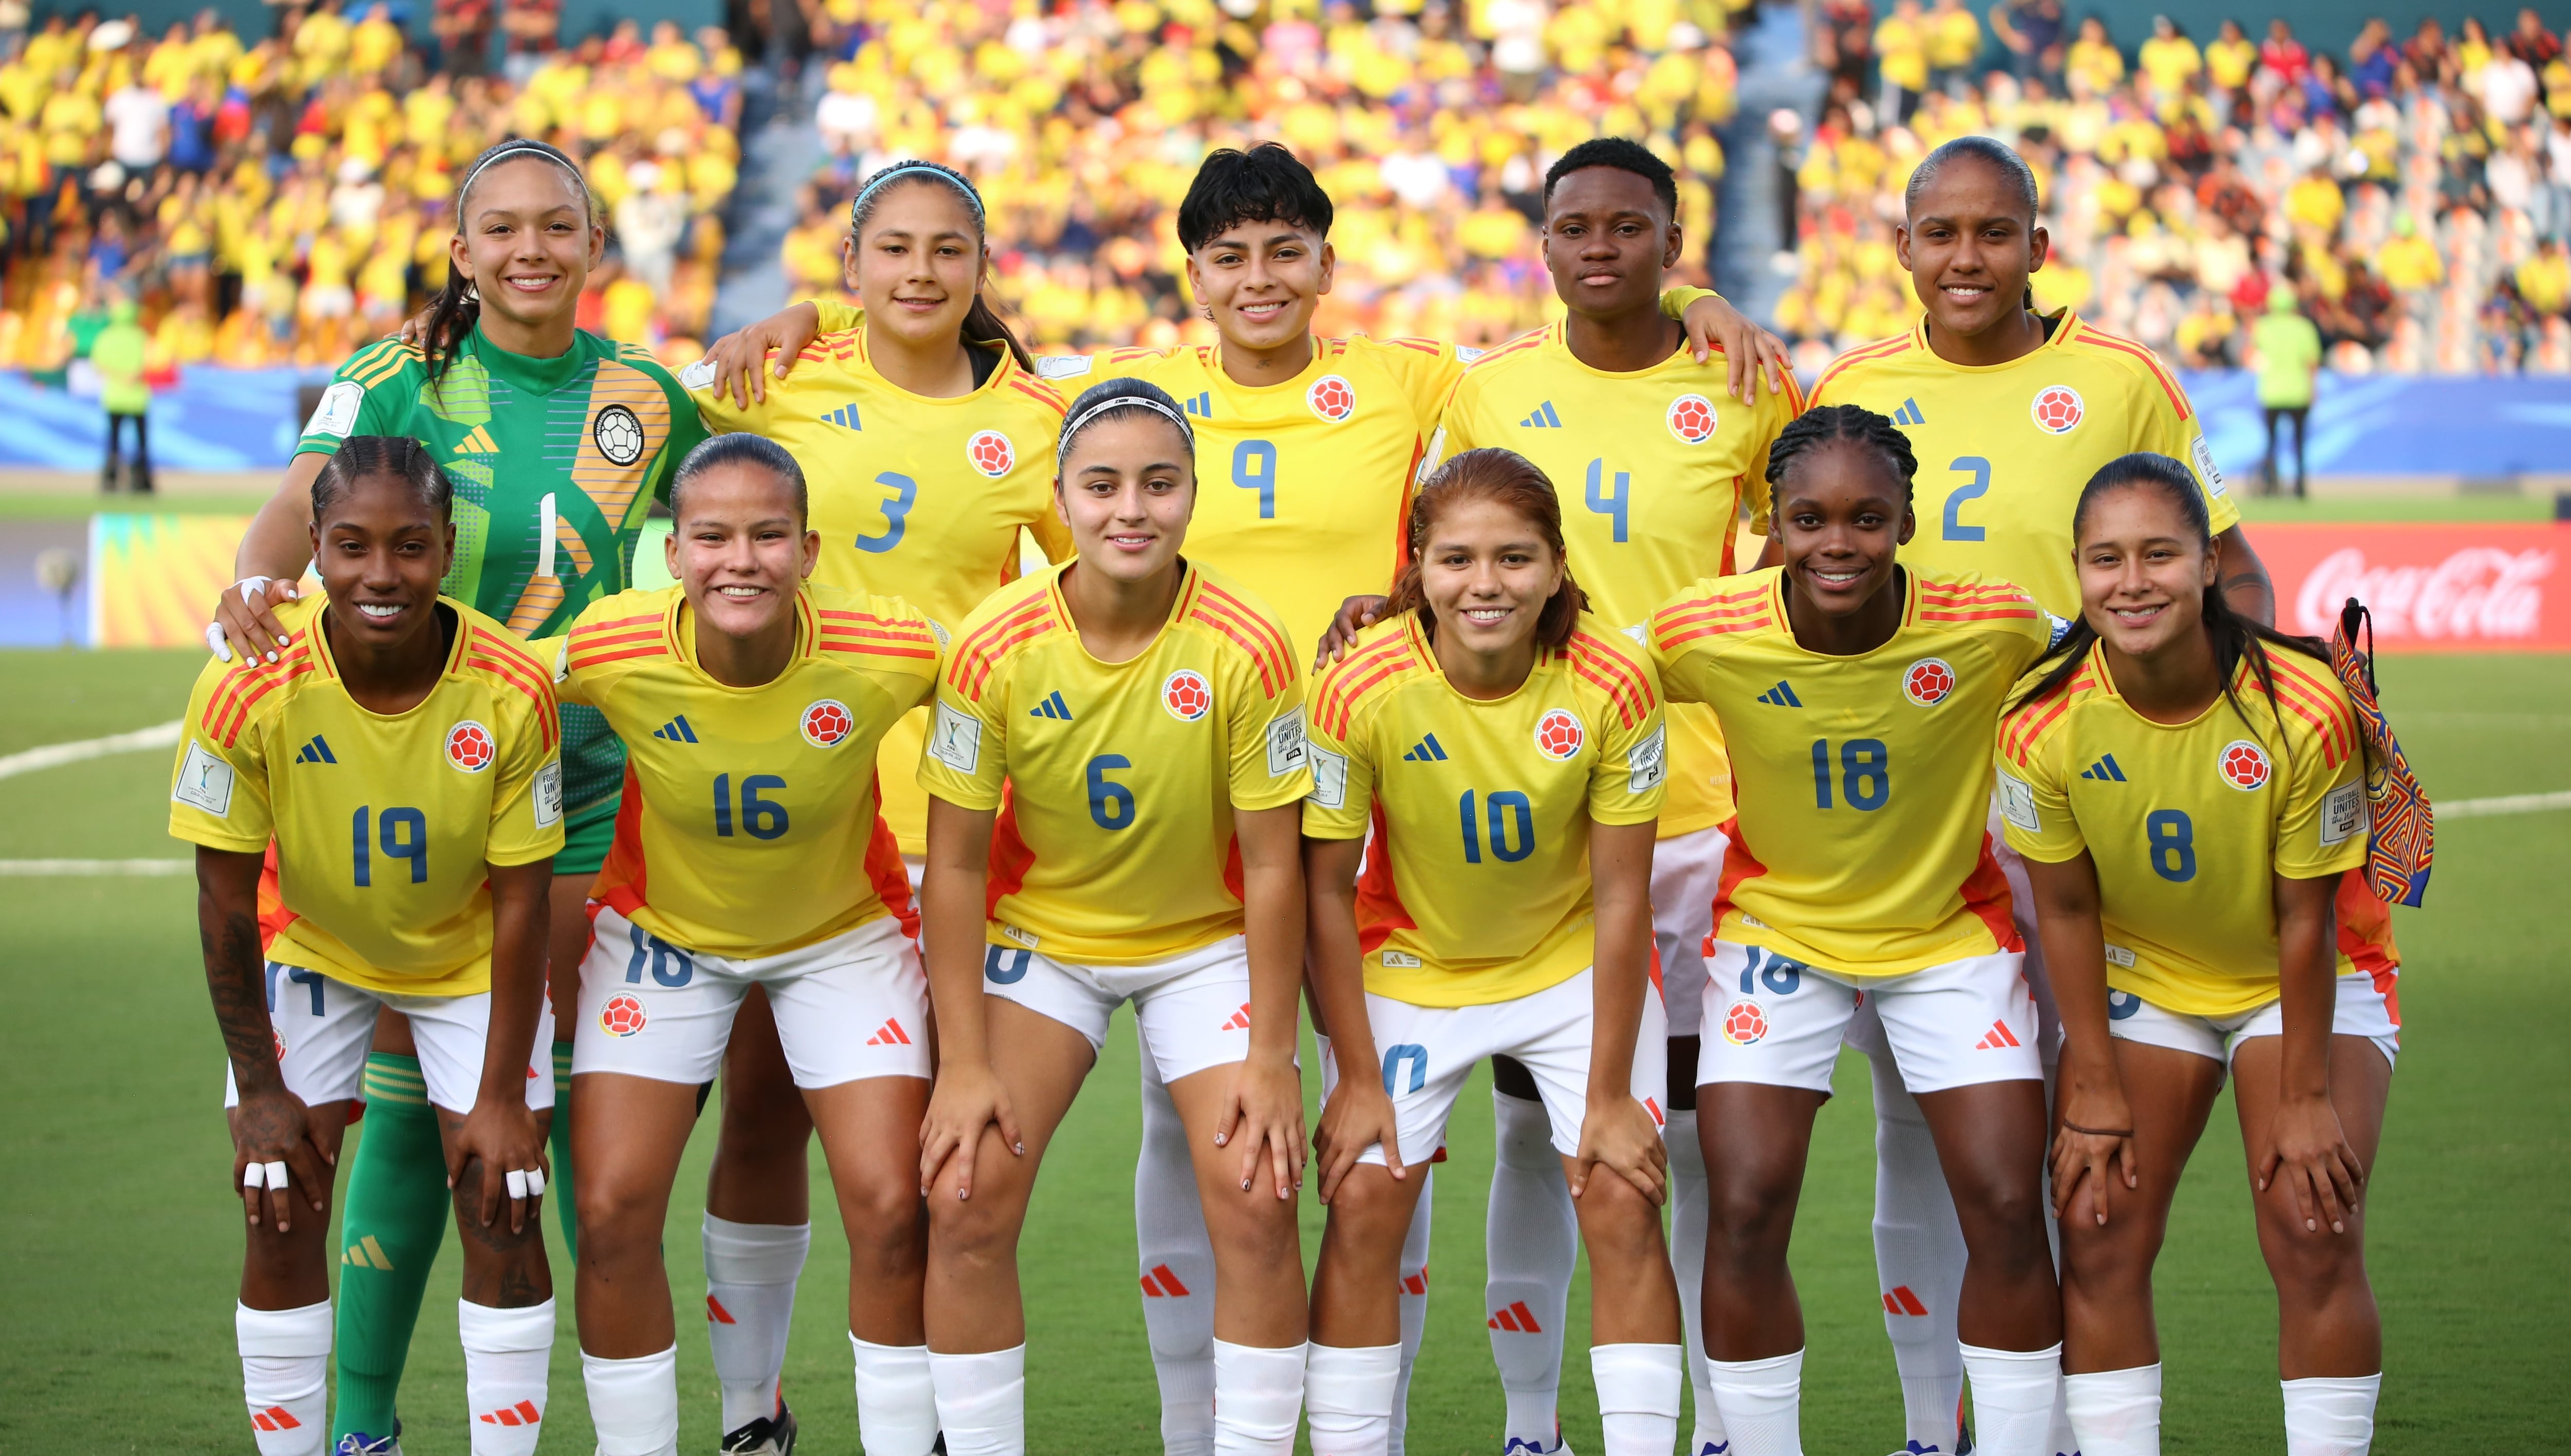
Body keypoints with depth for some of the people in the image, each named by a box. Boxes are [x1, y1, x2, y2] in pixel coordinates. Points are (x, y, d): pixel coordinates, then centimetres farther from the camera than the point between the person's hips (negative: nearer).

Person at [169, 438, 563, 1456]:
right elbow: (226, 898, -16)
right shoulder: (249, 687, -29)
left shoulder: (513, 690, -29)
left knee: (503, 1212, -5)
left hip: (470, 959, 0)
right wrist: (259, 1089, -12)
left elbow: (519, 903, -17)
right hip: (310, 951, 0)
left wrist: (501, 1094, -14)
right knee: (280, 1219, -5)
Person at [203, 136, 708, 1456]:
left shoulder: (645, 398, 5)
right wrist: (255, 582, -42)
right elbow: (305, 497, -22)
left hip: (585, 776, 2)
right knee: (412, 1091, -2)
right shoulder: (402, 379, -5)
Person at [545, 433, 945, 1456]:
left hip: (844, 934, 0)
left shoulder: (887, 655, -29)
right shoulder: (612, 653, -28)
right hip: (663, 931, 0)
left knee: (891, 1212, -8)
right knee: (612, 1215, -6)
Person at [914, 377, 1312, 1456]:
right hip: (1039, 934, 1)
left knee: (1256, 1200, -12)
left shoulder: (1246, 648, -22)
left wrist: (1270, 1058, -12)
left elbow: (1272, 863, -13)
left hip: (1206, 941, 0)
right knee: (965, 1199, -11)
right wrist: (964, 1065, -13)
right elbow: (956, 861, -12)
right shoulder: (994, 648, -20)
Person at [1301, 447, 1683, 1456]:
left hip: (1576, 963, 0)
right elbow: (1327, 889, -13)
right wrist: (1358, 1078, -11)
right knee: (1363, 1200, -8)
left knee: (1622, 1201, -9)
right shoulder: (1363, 688, -25)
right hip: (1412, 965, 0)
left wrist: (1612, 1095, -13)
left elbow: (1621, 899, -16)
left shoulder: (1612, 684, -24)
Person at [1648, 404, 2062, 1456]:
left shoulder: (1993, 629, -23)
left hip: (1952, 932, 0)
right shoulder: (1704, 636, -22)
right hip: (1776, 928, 0)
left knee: (2008, 1212, -6)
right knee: (1744, 1213, -9)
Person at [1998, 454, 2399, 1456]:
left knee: (2314, 1239, -13)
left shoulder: (2302, 709, -29)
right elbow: (2066, 907, -9)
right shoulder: (2045, 721, -22)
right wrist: (2094, 1090, -7)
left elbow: (2305, 918, -20)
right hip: (2139, 983, 2)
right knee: (2097, 1239, -5)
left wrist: (2307, 1099, -14)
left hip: (2305, 987, -2)